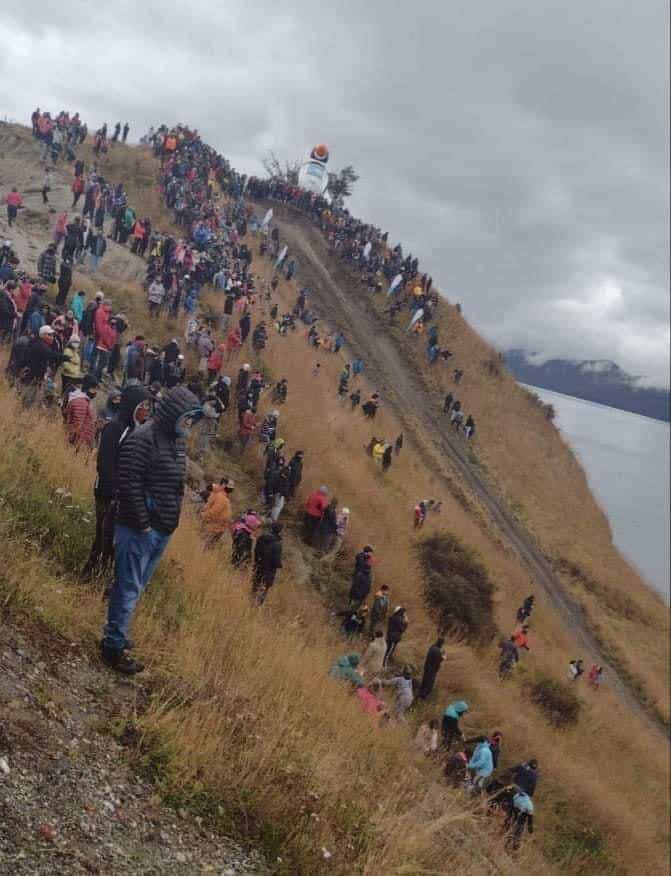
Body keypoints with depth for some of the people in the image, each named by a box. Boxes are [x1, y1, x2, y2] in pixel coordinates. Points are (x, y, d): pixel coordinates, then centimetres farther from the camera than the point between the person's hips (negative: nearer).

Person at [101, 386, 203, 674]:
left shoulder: (177, 440, 11)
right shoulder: (143, 439, -17)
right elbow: (129, 483, -21)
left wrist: (171, 521, 14)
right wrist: (142, 523, -19)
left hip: (163, 529, 9)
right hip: (139, 529, -9)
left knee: (136, 587, 17)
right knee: (129, 588, -2)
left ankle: (117, 634, 28)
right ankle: (114, 647, 6)